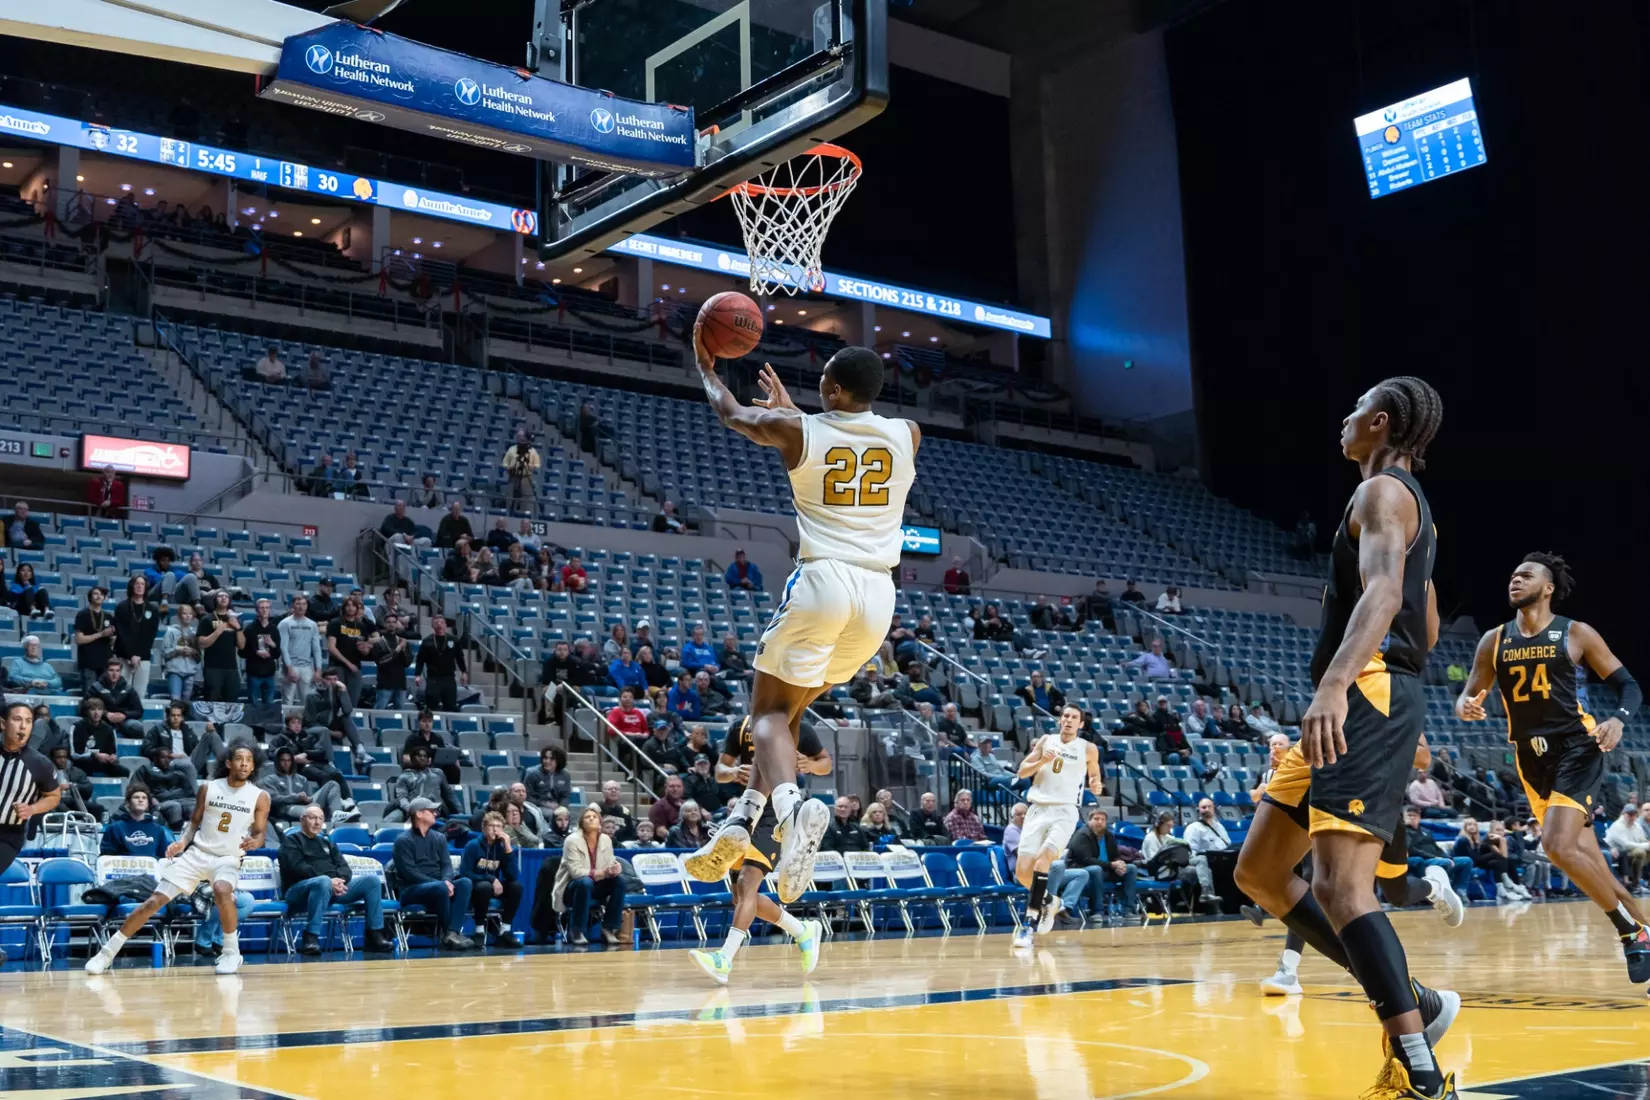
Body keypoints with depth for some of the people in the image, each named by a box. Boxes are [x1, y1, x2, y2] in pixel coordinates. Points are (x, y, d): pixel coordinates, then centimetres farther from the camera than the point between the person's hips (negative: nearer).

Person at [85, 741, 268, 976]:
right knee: (154, 901, -5)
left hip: (228, 859, -2)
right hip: (197, 853, 3)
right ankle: (107, 952, 8)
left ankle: (232, 952, -16)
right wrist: (182, 841, -6)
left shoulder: (260, 797, -5)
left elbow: (260, 834, -2)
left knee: (222, 890, -36)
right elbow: (195, 821, 12)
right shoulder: (208, 788, 0)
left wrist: (255, 842, -25)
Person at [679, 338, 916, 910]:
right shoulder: (906, 434, 10)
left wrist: (706, 367, 40)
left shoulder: (796, 430, 1)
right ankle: (742, 823, 13)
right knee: (789, 707, 19)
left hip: (822, 582, -4)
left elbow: (731, 413, 21)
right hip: (879, 592, 4)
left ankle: (792, 805, -27)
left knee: (770, 710, 3)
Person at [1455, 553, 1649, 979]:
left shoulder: (1575, 633, -2)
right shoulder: (1494, 641, 8)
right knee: (1583, 858, 9)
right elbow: (1469, 694, 10)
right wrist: (1465, 706, -15)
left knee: (1559, 846, -22)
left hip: (1576, 749, -5)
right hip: (1532, 760, 5)